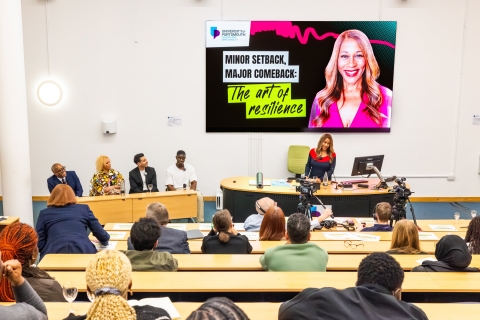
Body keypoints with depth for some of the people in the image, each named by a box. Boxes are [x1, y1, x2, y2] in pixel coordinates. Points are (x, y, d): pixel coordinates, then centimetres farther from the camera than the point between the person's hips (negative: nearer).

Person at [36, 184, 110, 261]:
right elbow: (101, 235, 17)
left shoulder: (44, 213, 18)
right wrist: (105, 241, 40)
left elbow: (39, 244, 11)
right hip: (83, 251, 0)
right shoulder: (84, 208, 20)